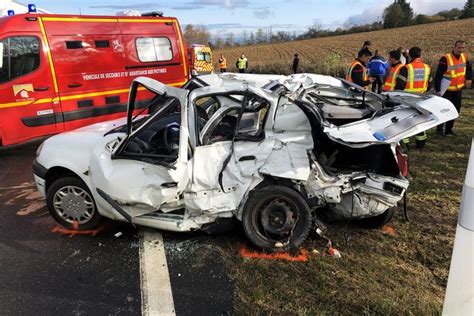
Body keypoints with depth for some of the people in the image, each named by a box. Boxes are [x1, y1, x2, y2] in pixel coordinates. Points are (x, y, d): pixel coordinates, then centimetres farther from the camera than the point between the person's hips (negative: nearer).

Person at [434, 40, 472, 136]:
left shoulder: (464, 57, 2)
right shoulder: (445, 59, -19)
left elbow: (469, 68, 22)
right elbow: (438, 75, -20)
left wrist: (469, 78, 5)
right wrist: (437, 89, -23)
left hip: (458, 89, 7)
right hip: (446, 90, -6)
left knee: (456, 110, 9)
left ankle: (449, 129, 19)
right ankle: (439, 128, 11)